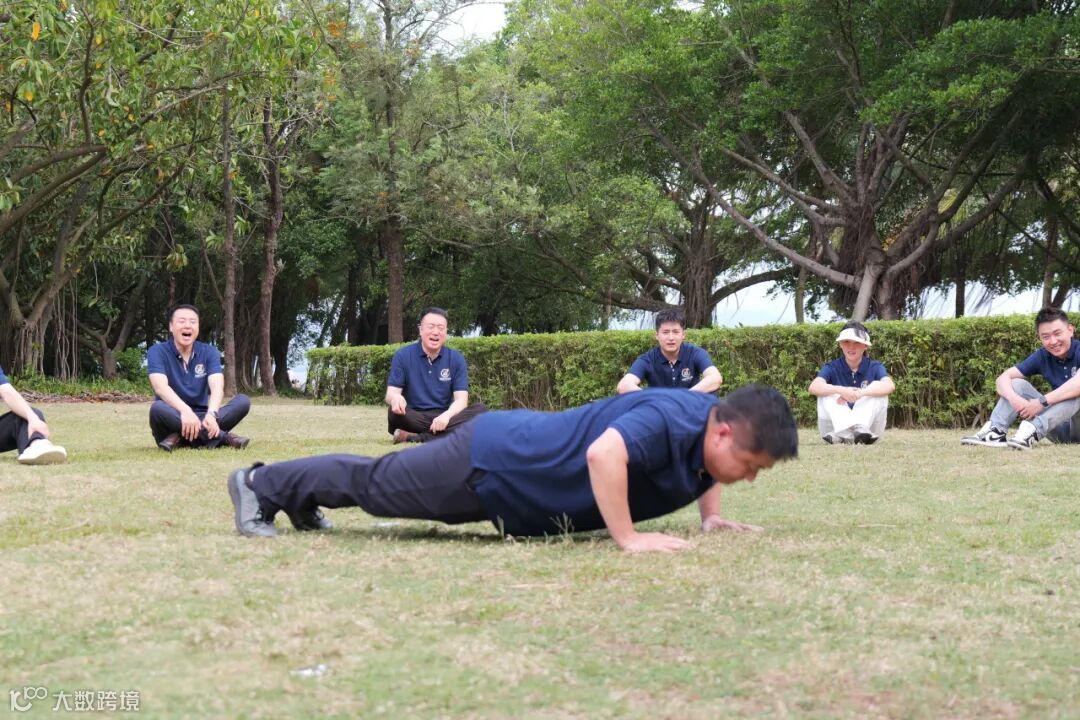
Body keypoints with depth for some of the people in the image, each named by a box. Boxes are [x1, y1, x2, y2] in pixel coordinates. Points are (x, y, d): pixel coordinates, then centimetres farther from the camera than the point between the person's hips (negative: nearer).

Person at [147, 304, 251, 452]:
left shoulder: (209, 352, 4)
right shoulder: (158, 352, -4)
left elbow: (217, 387, -13)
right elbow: (160, 387, -22)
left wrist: (211, 413, -36)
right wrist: (185, 411, -41)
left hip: (200, 418, 3)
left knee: (243, 401, -18)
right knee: (157, 408, -37)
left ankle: (180, 439, -30)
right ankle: (222, 437, -32)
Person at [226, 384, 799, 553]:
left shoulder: (710, 428, -4)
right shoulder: (673, 420, -32)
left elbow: (700, 471, 21)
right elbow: (604, 453, -48)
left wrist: (711, 518, 7)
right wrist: (628, 539, -41)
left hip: (521, 448, 8)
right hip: (492, 462, -8)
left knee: (383, 478, 27)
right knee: (373, 483, 11)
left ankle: (298, 500, 46)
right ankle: (259, 485, 29)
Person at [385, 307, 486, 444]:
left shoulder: (456, 359, 4)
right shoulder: (403, 356, 0)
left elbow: (461, 399, -4)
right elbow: (391, 393, -6)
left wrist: (446, 416, -27)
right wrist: (395, 398, -33)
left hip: (443, 418, 3)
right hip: (415, 418, -3)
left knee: (480, 410, -25)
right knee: (395, 412, -34)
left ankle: (415, 437, -33)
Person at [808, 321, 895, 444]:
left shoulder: (874, 367, 2)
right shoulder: (832, 368, 2)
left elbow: (890, 386, -21)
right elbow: (813, 387, -19)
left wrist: (860, 393, -37)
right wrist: (841, 390, -38)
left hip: (869, 425, 0)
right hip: (836, 426, 0)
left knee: (878, 387, -17)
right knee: (827, 391, -19)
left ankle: (861, 429, -39)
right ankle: (840, 433, -43)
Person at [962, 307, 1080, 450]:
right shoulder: (1042, 356, 2)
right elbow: (1003, 378, -4)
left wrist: (1042, 402, -39)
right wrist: (1014, 399, -26)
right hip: (1060, 429, 5)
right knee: (1017, 384, -7)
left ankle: (1032, 431, -44)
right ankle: (996, 432, -27)